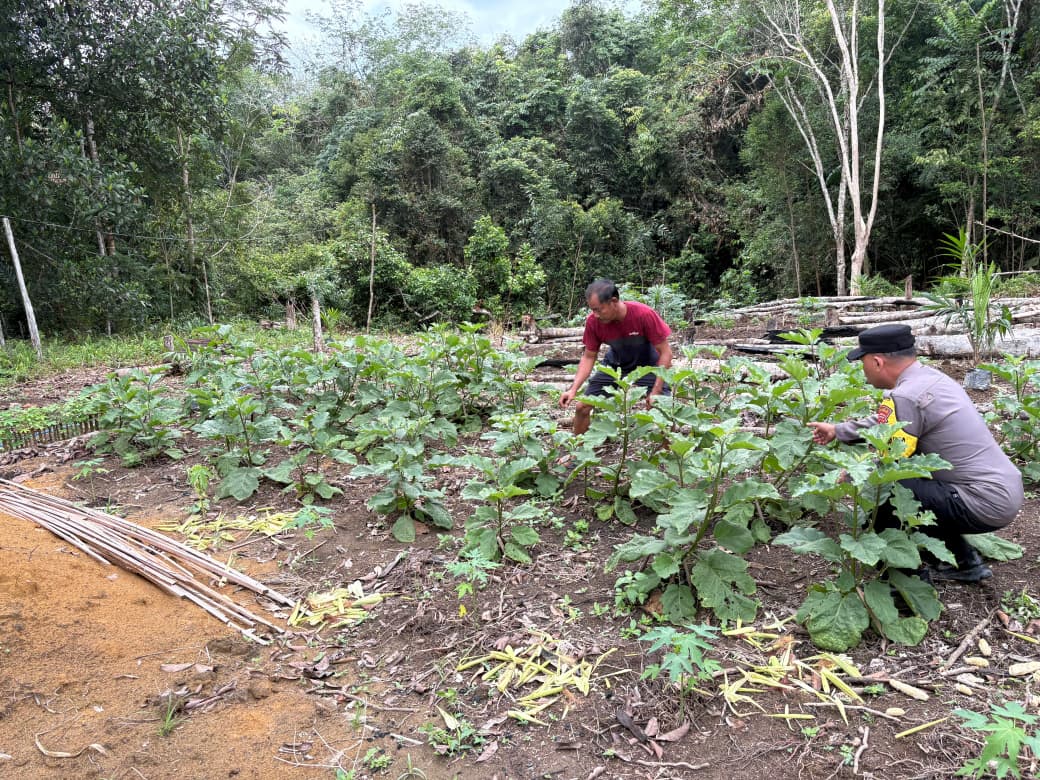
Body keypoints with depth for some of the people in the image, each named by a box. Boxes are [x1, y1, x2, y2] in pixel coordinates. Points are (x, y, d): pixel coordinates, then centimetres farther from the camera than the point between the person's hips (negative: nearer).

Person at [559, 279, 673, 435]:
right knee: (582, 407, -3)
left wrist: (656, 391, -26)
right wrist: (573, 390, -20)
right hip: (615, 365, 3)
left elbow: (665, 352, -21)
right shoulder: (593, 321, -21)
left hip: (647, 366, -3)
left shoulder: (644, 314, -31)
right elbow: (588, 357, -8)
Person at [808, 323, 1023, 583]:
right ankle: (964, 561, 26)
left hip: (986, 503, -10)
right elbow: (888, 422, 22)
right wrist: (837, 430, 31)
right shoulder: (929, 375, 8)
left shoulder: (905, 397, -21)